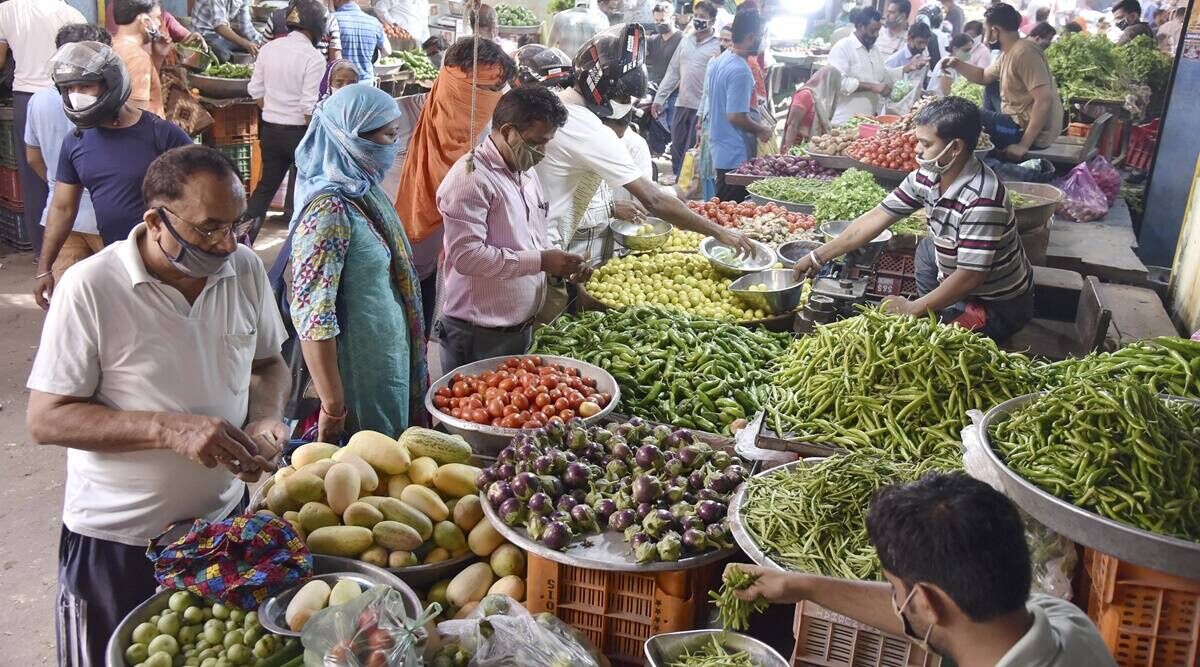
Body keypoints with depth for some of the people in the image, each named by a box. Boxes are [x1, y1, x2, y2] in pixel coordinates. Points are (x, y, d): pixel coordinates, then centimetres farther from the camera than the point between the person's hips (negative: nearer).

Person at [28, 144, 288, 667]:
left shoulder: (246, 270, -5)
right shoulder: (91, 288, -19)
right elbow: (45, 419, -16)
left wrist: (266, 419, -11)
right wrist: (169, 428, -28)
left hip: (226, 518, 5)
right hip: (118, 541, -4)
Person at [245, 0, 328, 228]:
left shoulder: (268, 48, 1)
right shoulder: (314, 57, -17)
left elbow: (255, 90, 7)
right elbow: (308, 106, -19)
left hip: (269, 129, 6)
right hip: (298, 131, -5)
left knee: (267, 183, 16)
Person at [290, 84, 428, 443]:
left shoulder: (365, 192, 3)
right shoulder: (330, 210, -24)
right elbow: (313, 318, -25)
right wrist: (333, 408, -21)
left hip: (389, 360, 8)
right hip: (360, 379, -8)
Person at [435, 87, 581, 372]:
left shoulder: (526, 172, 12)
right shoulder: (471, 177, -17)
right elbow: (467, 255, -26)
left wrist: (564, 264, 4)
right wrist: (540, 261, -24)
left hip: (523, 327, 9)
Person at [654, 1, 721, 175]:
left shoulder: (719, 45, -6)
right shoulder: (685, 41, 13)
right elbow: (673, 71, 16)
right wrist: (659, 98, 11)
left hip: (704, 108, -6)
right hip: (682, 104, 6)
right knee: (677, 149, 11)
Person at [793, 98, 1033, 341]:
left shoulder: (981, 199, -33)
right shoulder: (928, 176, -9)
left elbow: (969, 277, -31)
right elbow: (877, 218, -4)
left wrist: (913, 309, -21)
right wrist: (817, 257, -3)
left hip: (998, 305, -8)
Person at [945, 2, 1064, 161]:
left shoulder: (1024, 53, -23)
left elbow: (1044, 100, -30)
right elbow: (983, 77, 24)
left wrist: (1023, 145, -30)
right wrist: (957, 64, 6)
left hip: (1028, 130, -10)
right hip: (1019, 121, 10)